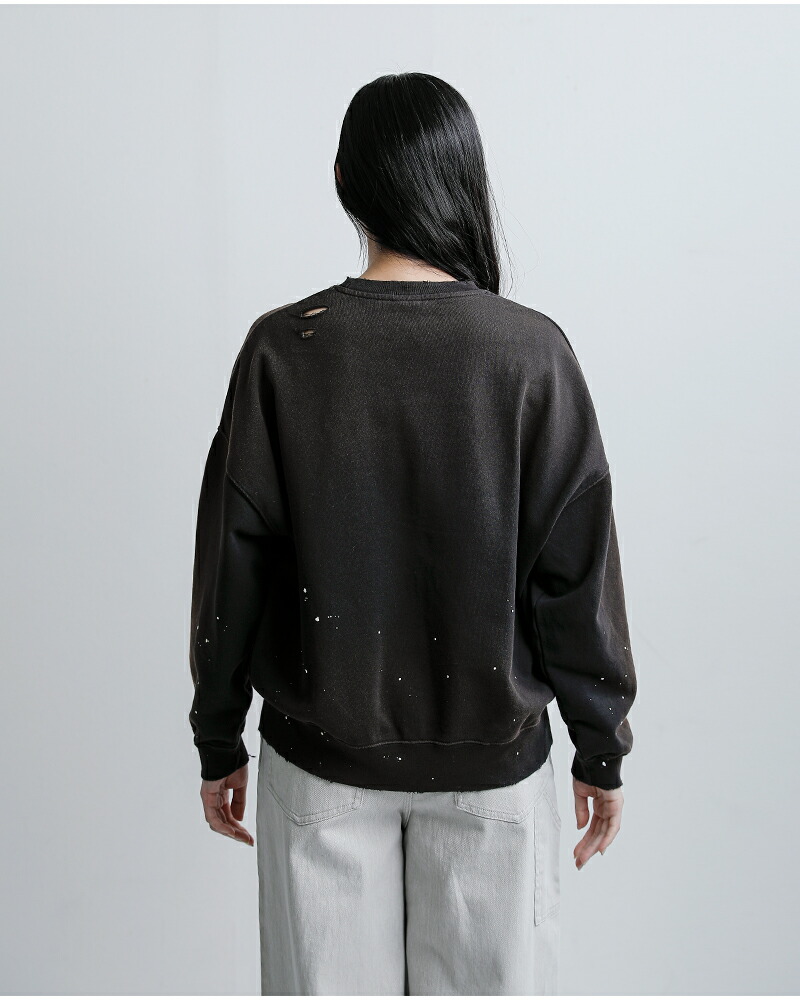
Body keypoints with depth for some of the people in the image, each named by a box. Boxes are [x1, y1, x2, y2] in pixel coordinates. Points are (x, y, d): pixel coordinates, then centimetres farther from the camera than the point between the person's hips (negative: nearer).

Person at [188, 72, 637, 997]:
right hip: (491, 762, 0)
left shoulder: (282, 348, -10)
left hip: (321, 756, 1)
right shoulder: (532, 351, -11)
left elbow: (232, 566, -6)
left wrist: (218, 740, 8)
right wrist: (600, 750, 5)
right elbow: (576, 569, -8)